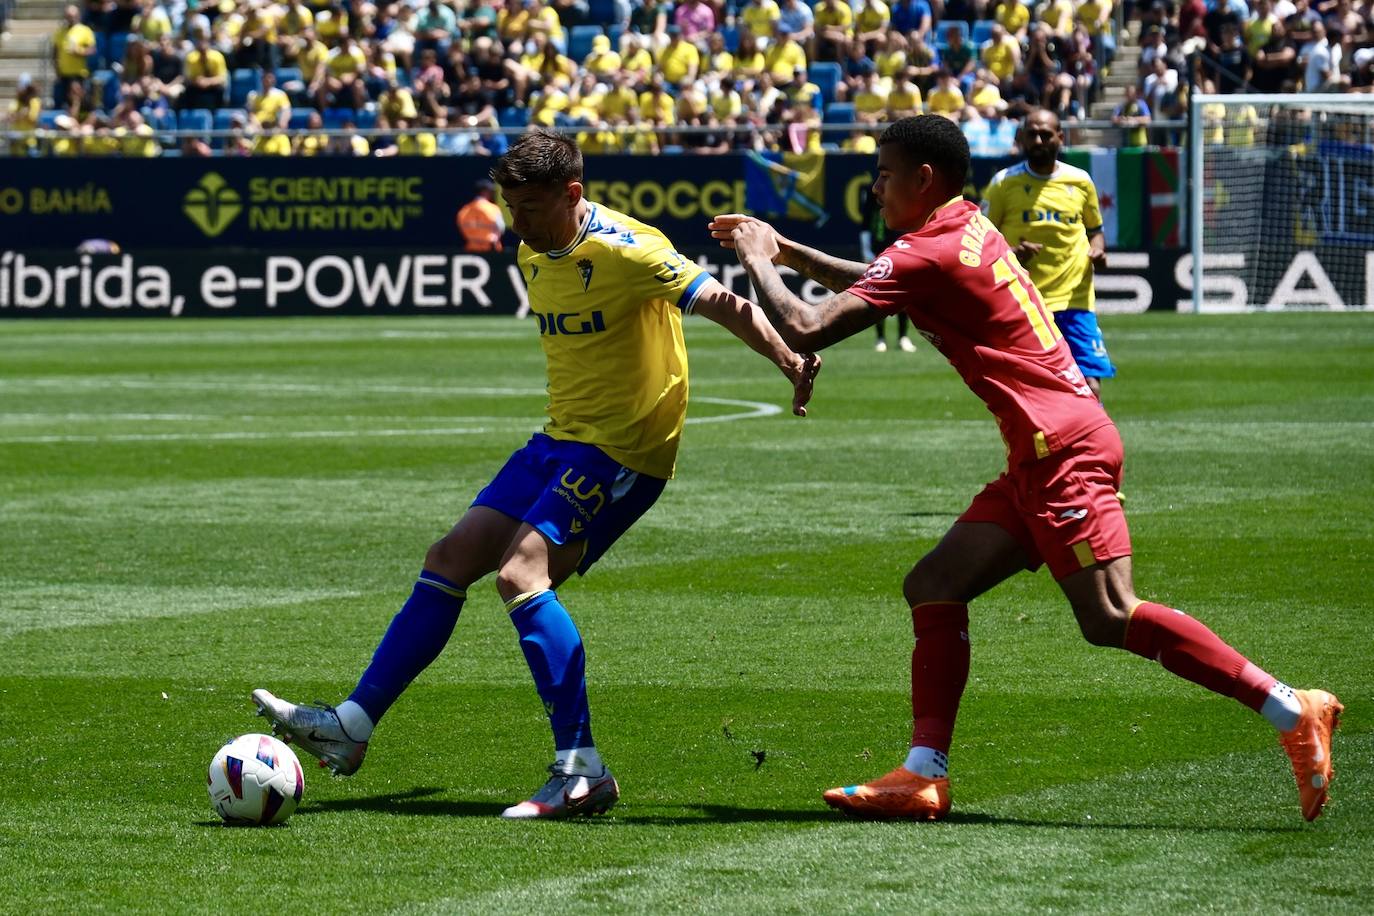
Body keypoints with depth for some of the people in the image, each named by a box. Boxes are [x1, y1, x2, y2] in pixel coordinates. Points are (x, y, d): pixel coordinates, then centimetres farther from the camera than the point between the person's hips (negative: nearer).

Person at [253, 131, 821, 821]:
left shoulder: (625, 251, -19)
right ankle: (352, 725, 13)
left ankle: (581, 772, -24)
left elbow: (723, 304, -25)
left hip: (624, 451, -9)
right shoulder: (532, 256, 8)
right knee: (450, 559, 6)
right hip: (560, 439, 9)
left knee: (521, 573, -24)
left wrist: (793, 366, -37)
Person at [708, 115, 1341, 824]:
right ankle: (924, 776, 3)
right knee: (933, 587, 8)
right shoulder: (967, 230, 19)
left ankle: (1294, 712, -18)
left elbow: (803, 330, -14)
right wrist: (784, 250, 34)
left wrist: (756, 260, 3)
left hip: (1061, 447, -10)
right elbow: (875, 285, 39)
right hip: (1042, 453, 10)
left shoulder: (926, 253, -10)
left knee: (1110, 620, -17)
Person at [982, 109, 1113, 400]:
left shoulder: (1080, 181, 9)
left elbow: (1095, 229, 22)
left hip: (1075, 301, 1)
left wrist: (1097, 251, -1)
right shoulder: (1005, 182, 2)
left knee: (1090, 389, -9)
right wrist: (1008, 254, -15)